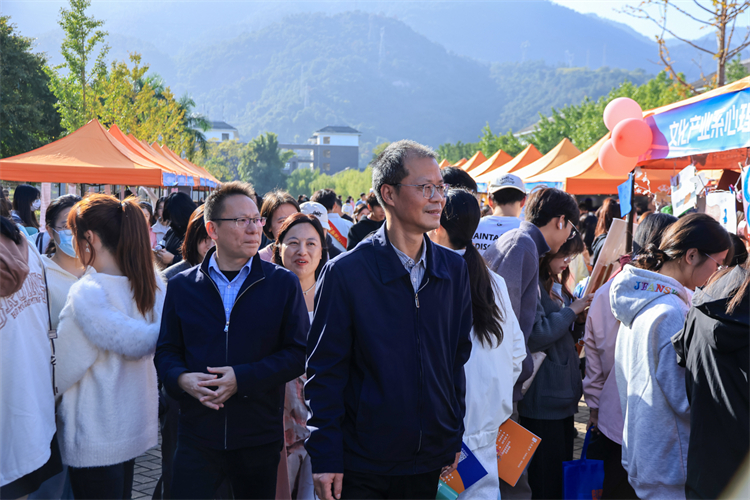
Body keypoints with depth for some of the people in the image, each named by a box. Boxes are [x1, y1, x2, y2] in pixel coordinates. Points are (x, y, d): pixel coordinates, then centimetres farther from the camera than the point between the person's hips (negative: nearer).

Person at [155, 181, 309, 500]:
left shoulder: (283, 284, 0)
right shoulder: (181, 286, 5)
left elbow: (299, 352, -4)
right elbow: (165, 351, 9)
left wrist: (243, 378, -15)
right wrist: (182, 378, -13)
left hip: (260, 437, 0)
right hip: (197, 434, 0)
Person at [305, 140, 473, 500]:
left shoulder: (454, 270, 3)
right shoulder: (344, 273, -11)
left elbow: (458, 356, 10)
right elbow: (323, 372, -9)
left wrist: (455, 439, 8)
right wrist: (325, 459, -11)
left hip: (431, 463, 4)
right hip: (363, 466, -4)